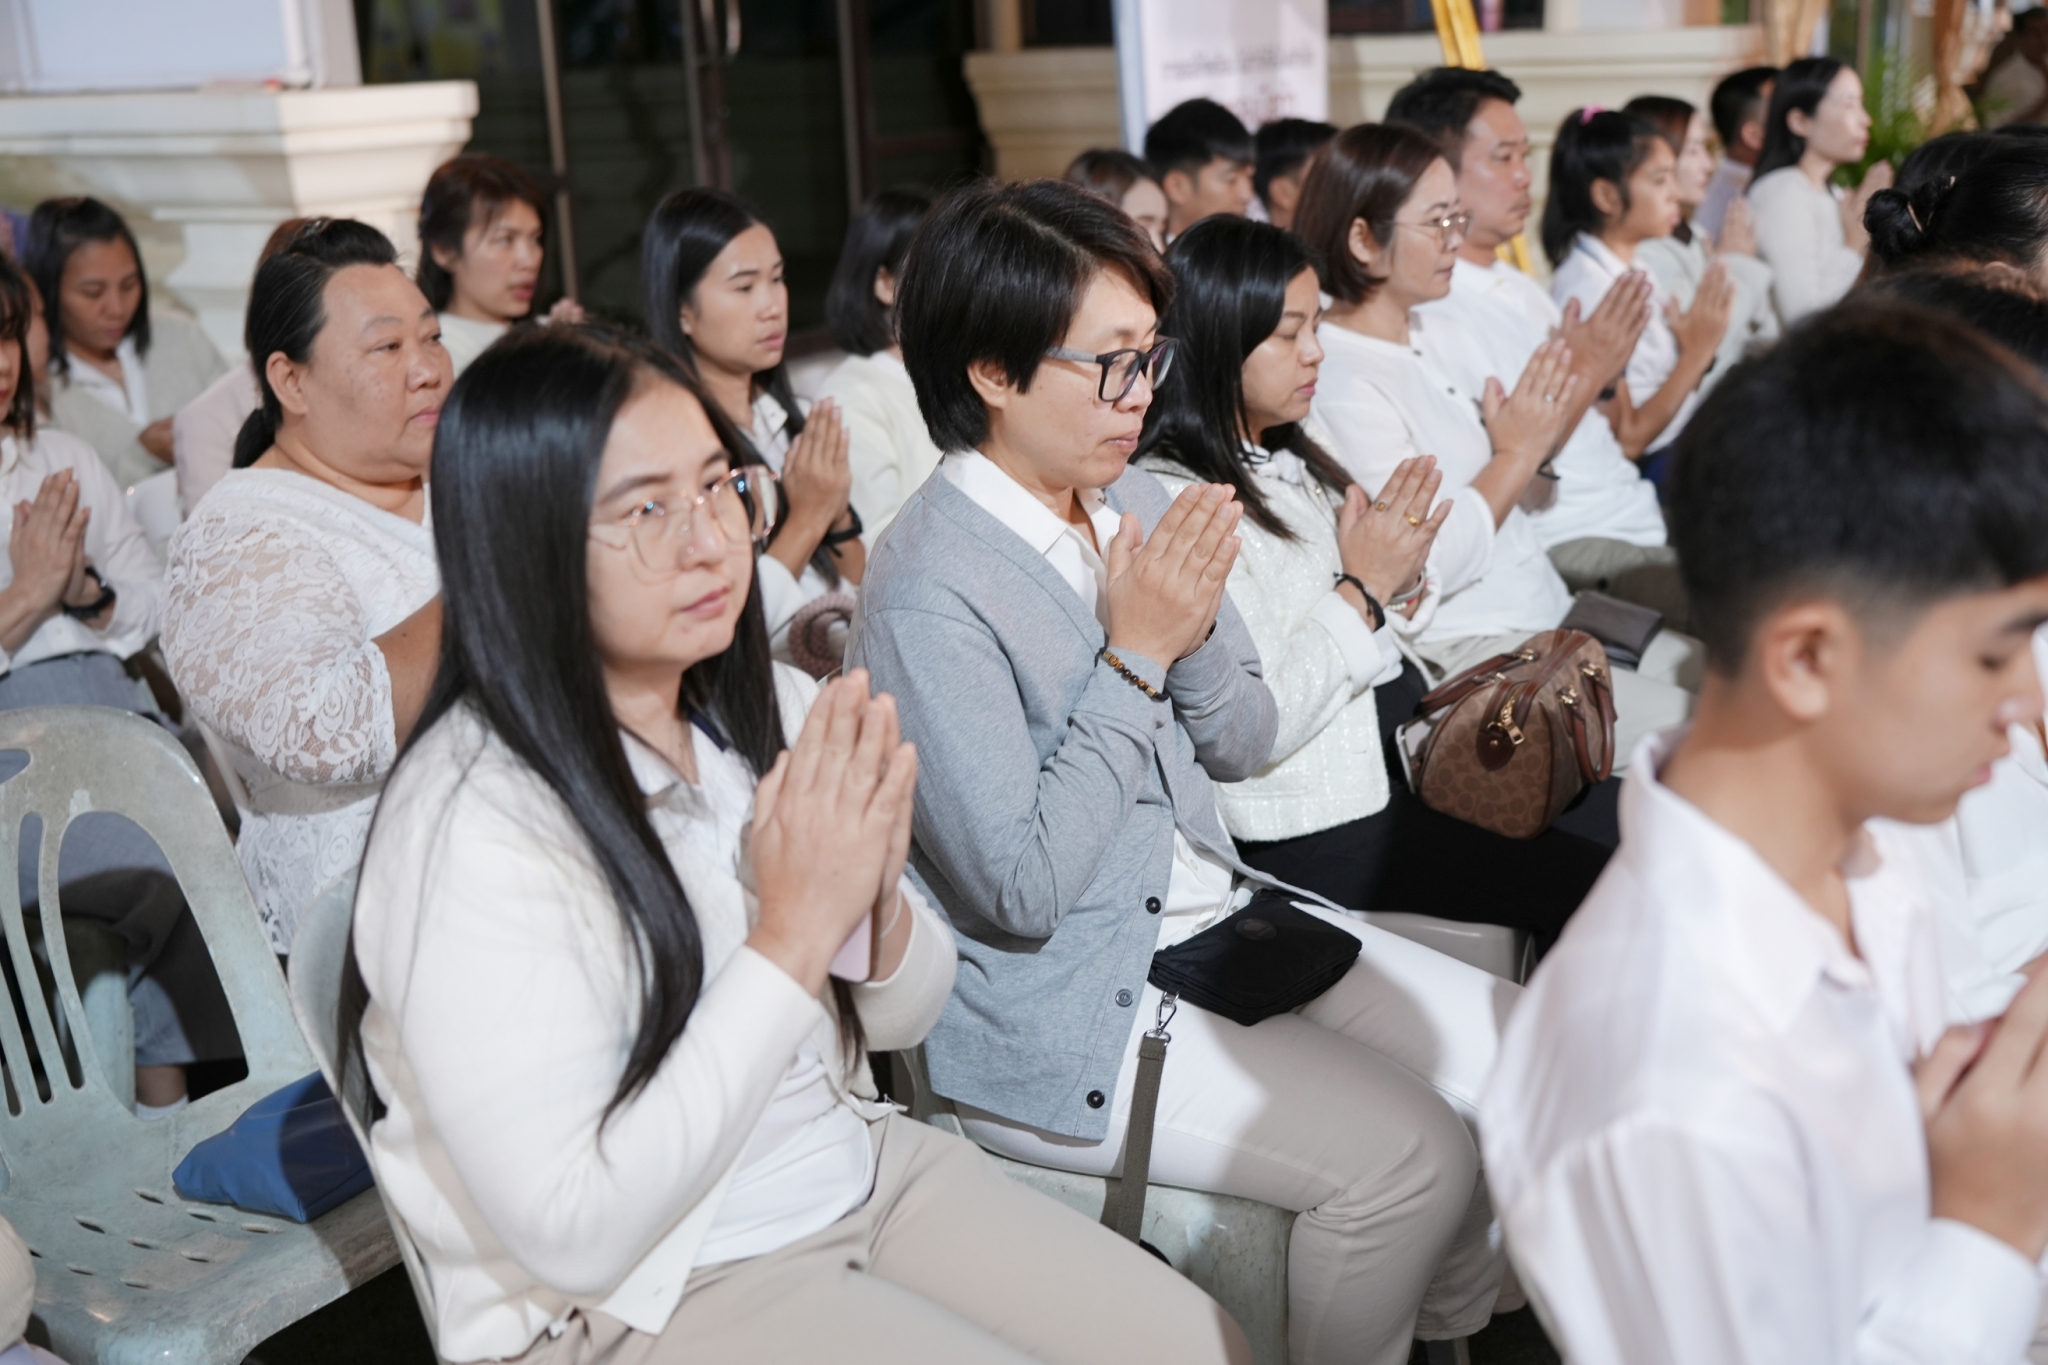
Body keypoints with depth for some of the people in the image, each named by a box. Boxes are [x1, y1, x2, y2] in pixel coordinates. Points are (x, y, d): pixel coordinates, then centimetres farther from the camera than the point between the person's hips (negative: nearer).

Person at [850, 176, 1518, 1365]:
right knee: (1409, 1152, -18)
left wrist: (1193, 630, -13)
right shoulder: (930, 592, -21)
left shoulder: (1135, 499, 3)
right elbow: (1021, 888, -23)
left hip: (1213, 915, 8)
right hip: (1059, 1015, -8)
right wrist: (1135, 656, -21)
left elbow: (1246, 745, 9)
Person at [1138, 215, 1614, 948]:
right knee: (1586, 888, -13)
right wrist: (1361, 590, -17)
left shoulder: (1286, 461, 11)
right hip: (1310, 832, -9)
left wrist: (1401, 580, -4)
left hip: (1390, 765, 9)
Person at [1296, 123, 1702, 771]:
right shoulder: (1339, 380, -18)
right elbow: (1429, 566, -22)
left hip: (1546, 612, 10)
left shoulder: (1419, 335, 13)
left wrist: (1538, 435, 3)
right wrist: (1517, 452, -11)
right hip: (1465, 655, -10)